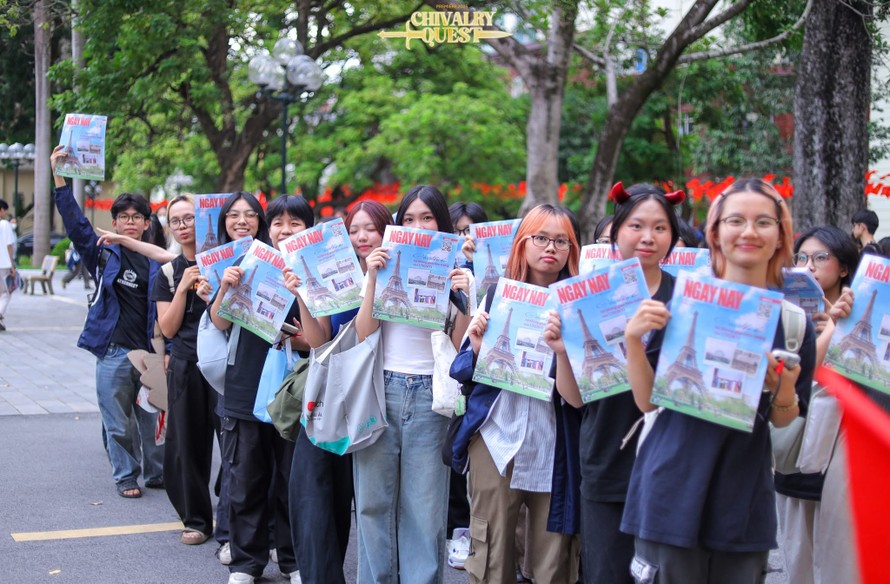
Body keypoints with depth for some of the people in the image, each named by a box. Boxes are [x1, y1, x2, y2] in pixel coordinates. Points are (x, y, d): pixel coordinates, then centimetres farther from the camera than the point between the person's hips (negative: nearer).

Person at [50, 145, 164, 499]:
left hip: (151, 351, 2)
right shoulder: (103, 254, 3)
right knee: (118, 422, 4)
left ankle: (158, 473, 25)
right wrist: (59, 177, -15)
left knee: (155, 417, 9)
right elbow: (74, 222, -7)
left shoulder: (157, 261, 7)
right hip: (113, 351, -1)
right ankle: (125, 477, 19)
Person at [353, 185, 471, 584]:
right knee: (374, 500, 6)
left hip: (429, 397, -1)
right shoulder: (385, 268, 8)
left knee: (424, 506, 2)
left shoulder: (456, 275, 6)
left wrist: (463, 298, -13)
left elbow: (460, 347, 0)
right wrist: (372, 279, -11)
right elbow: (363, 333, -2)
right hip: (382, 390, 1)